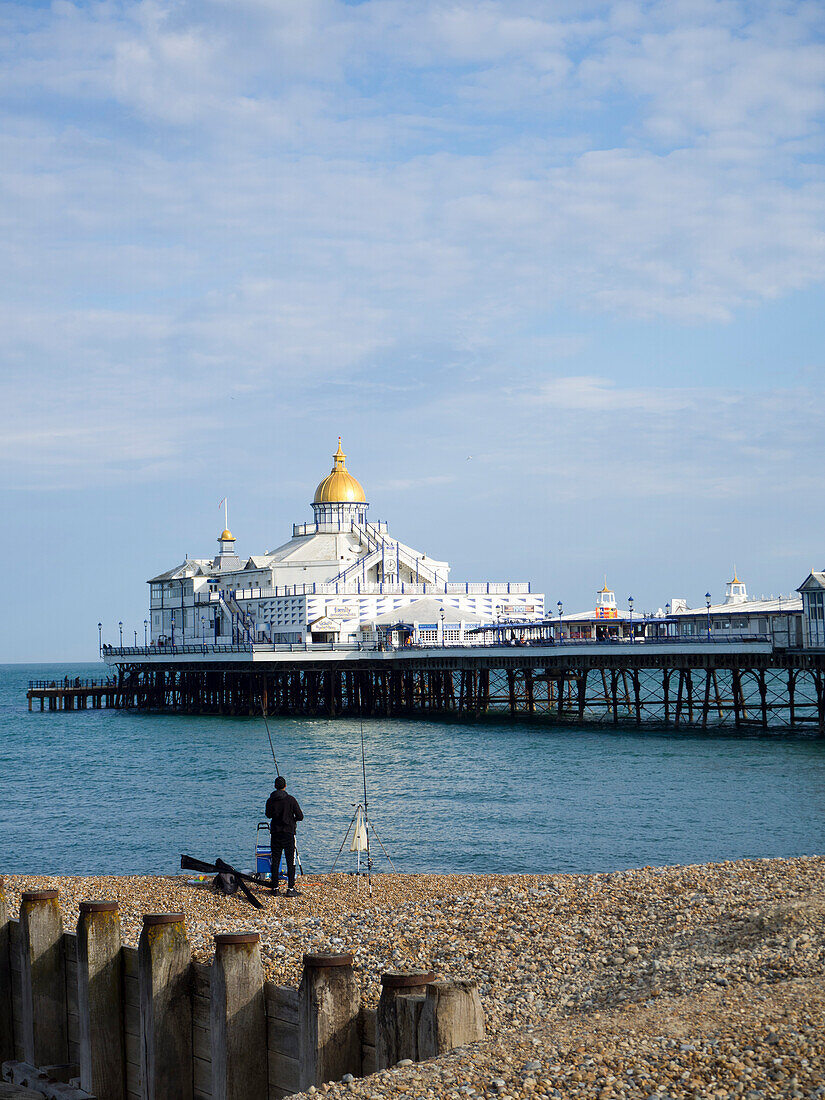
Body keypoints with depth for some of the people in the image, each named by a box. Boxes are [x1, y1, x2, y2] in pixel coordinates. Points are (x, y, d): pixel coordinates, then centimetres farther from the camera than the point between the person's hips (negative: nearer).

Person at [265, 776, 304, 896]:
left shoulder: (270, 800, -1)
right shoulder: (290, 800, -10)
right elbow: (300, 816, -6)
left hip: (275, 833, 3)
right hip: (288, 833, -3)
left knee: (275, 861, 9)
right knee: (290, 862, 0)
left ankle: (275, 888, 11)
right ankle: (290, 889, -5)